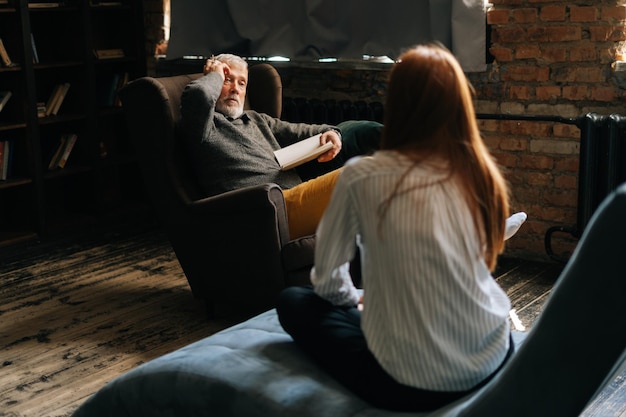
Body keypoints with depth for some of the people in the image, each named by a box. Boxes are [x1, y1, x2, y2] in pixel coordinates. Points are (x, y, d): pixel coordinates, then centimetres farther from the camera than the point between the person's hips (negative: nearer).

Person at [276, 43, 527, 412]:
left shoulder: (362, 176, -13)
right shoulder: (480, 172, -2)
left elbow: (326, 279, -2)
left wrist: (354, 298, 21)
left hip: (409, 383, -6)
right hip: (492, 362, 6)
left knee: (293, 302, 16)